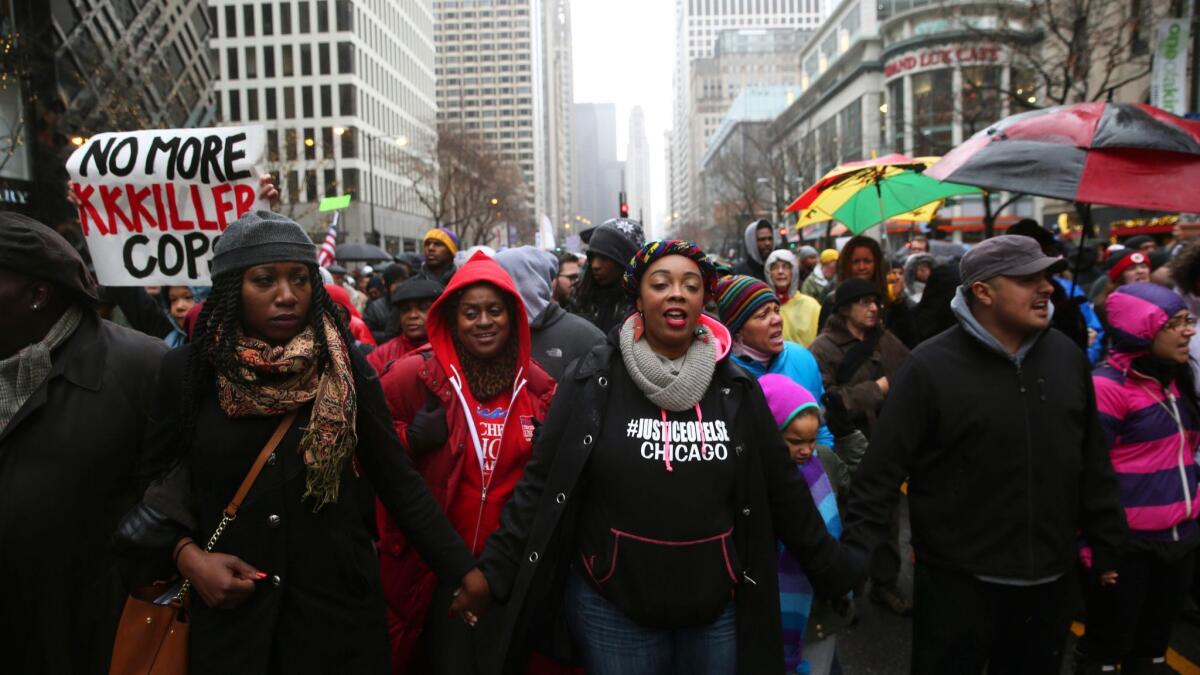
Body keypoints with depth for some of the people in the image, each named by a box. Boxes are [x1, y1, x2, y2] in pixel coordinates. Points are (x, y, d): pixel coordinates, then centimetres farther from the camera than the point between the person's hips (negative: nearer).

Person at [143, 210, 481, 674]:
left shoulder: (344, 367, -5)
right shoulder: (184, 371, -4)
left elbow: (398, 481, -5)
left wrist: (465, 572, -11)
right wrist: (187, 555, -10)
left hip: (340, 605, 0)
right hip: (230, 613, 1)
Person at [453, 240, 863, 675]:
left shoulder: (735, 387, 0)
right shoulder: (594, 378, -8)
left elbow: (783, 489, 6)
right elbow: (541, 484, -6)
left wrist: (833, 572, 11)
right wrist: (493, 572, -9)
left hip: (718, 609, 3)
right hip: (612, 609, -2)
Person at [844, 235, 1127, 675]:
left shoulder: (1067, 357, 2)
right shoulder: (930, 367, -15)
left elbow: (1094, 464, 10)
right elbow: (882, 472, -15)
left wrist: (1107, 546, 12)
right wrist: (852, 558, -18)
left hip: (1049, 578, 5)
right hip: (957, 581, -5)